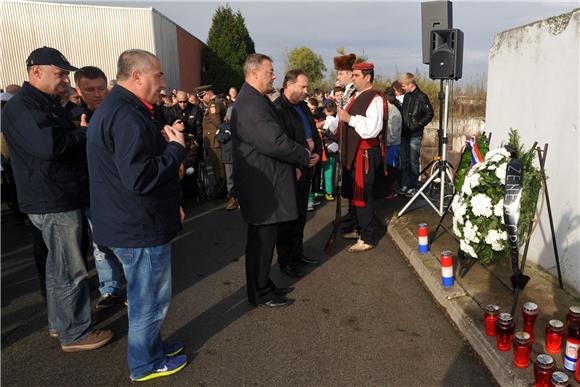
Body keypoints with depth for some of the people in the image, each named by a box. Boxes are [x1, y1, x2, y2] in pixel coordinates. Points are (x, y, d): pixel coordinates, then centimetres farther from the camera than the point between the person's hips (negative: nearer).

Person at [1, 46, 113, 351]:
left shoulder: (47, 105, 17)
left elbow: (68, 140, 21)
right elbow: (48, 144, -32)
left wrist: (80, 132, 0)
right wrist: (84, 132, -17)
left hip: (61, 199, 11)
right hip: (53, 203, -11)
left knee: (58, 265, 19)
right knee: (70, 271, -2)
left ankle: (58, 323, 33)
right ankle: (74, 335, 12)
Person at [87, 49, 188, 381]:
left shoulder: (115, 109, 13)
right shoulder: (127, 116, -23)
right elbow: (139, 178, -31)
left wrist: (170, 203, 20)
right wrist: (177, 148, -18)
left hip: (132, 223, 11)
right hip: (141, 228, -11)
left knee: (146, 295, 24)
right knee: (150, 299, 7)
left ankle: (152, 345, 42)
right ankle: (146, 364, 26)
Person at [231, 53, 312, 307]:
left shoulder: (256, 100, 15)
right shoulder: (251, 105, -21)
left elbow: (273, 137, 17)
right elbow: (275, 143, -28)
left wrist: (296, 159, 8)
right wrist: (304, 156, -13)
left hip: (265, 183, 11)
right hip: (261, 186, -11)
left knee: (263, 238, 19)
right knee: (262, 239, 2)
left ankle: (263, 285, 34)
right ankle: (260, 293, 18)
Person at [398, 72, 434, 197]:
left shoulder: (421, 97, -10)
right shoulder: (406, 96, 10)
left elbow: (430, 113, -10)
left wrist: (418, 124, -14)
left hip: (415, 135, -7)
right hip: (405, 134, 7)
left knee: (413, 162, -1)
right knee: (404, 161, 11)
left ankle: (413, 187, 8)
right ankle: (405, 185, 20)